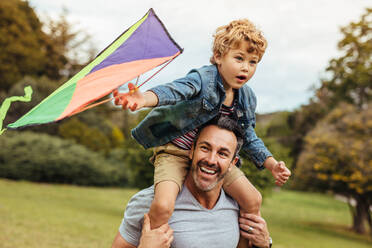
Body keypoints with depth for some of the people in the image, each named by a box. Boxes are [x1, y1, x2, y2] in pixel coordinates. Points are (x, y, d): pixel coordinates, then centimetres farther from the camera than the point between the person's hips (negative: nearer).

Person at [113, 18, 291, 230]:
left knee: (253, 200, 1)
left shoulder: (247, 99, 1)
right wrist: (145, 99, -61)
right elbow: (175, 90, -40)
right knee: (163, 206, -27)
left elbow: (249, 137, 13)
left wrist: (272, 165, 3)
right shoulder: (203, 78, -20)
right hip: (175, 152, -5)